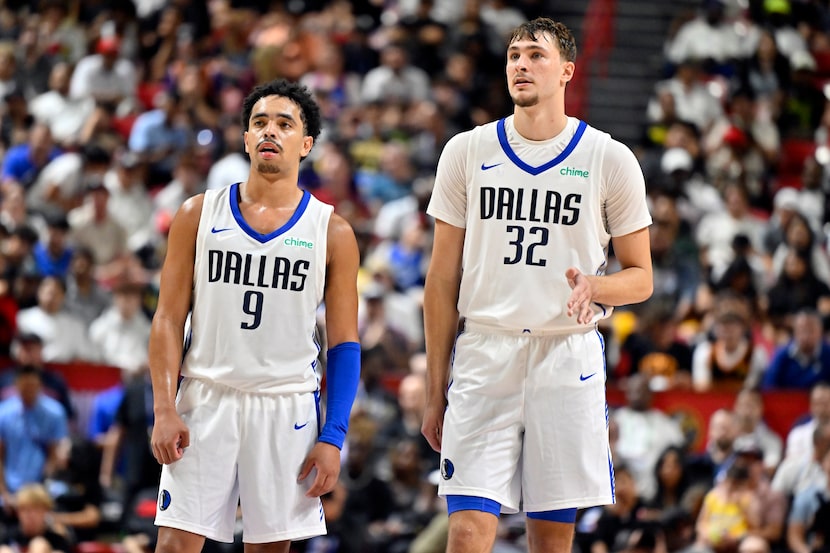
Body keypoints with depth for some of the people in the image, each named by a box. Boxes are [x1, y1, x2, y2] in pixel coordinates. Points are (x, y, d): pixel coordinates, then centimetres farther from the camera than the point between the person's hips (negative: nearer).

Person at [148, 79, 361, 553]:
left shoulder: (332, 232, 4)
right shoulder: (199, 215, 5)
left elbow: (344, 344, 3)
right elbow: (169, 319, 4)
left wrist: (333, 438, -5)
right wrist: (165, 409, -7)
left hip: (287, 407, 0)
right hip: (205, 401, 0)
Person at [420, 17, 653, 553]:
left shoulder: (609, 158, 3)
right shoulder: (467, 151, 7)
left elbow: (641, 277, 8)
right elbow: (443, 281, 10)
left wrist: (594, 287, -16)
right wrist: (436, 391, 7)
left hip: (569, 359, 0)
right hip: (484, 353, 0)